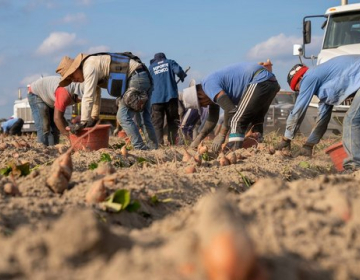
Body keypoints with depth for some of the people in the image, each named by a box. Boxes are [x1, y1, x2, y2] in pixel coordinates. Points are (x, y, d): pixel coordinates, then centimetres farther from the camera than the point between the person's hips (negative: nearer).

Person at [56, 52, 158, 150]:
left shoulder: (89, 67, -13)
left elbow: (88, 97, -18)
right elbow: (95, 96, 27)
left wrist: (82, 123, -15)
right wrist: (94, 118, 29)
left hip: (136, 77, -10)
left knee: (123, 117, -9)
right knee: (145, 117, 18)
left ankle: (140, 148, -9)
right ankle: (153, 147, 26)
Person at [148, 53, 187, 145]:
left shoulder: (151, 67, 17)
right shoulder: (170, 62, 13)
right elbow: (178, 70, -6)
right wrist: (183, 77, 13)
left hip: (156, 98, 0)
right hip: (171, 95, 0)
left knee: (157, 122, -1)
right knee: (173, 120, 8)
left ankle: (158, 142, -12)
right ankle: (172, 141, 2)